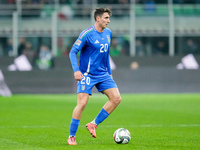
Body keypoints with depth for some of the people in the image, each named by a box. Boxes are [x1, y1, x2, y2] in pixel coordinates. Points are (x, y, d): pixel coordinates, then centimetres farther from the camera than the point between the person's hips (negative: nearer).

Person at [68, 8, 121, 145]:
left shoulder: (108, 33, 9)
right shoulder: (87, 34, -13)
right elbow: (73, 52, -13)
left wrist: (109, 72, 22)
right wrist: (76, 70, -25)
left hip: (103, 74, 7)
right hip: (87, 75, -7)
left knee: (116, 98, -6)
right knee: (82, 103, -13)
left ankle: (94, 124, 4)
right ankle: (72, 136, 0)